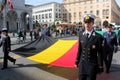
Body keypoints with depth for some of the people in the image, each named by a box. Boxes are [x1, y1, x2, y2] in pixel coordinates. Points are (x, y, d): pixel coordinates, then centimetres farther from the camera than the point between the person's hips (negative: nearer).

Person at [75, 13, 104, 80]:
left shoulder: (98, 37, -13)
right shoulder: (81, 34, -1)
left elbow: (100, 54, -9)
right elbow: (79, 49, 6)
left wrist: (100, 67, -5)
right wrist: (77, 61, 9)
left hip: (92, 65, -3)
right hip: (82, 64, 3)